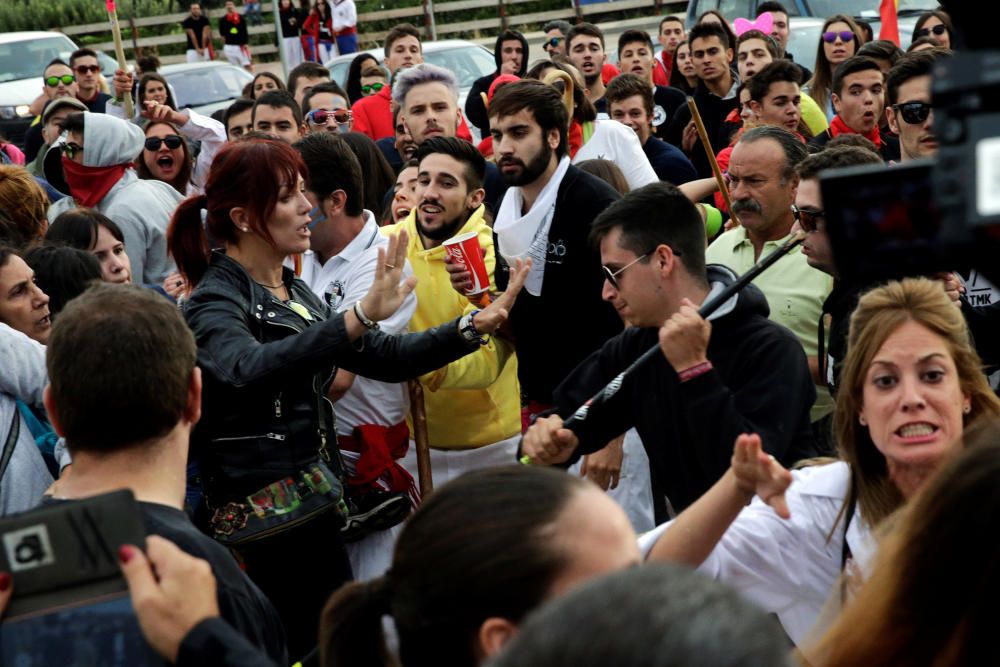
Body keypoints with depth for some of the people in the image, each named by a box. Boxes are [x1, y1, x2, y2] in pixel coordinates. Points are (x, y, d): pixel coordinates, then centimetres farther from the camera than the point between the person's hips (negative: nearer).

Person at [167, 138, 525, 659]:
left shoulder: (293, 292, 13)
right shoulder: (213, 302, -14)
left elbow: (383, 357, 14)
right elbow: (249, 368, -37)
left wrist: (473, 327, 1)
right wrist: (359, 317, -47)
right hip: (260, 524, -8)